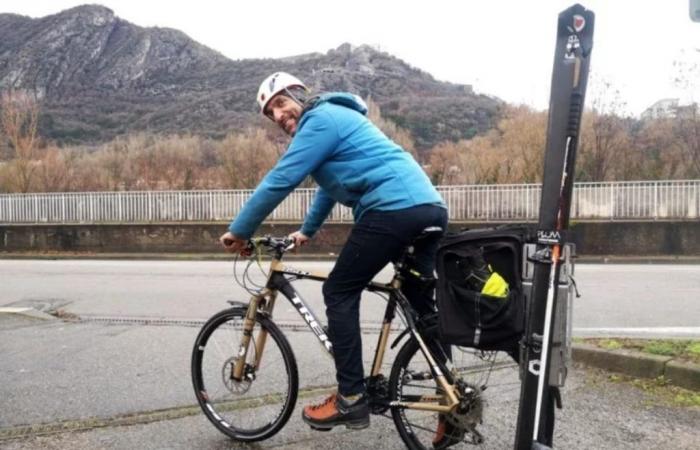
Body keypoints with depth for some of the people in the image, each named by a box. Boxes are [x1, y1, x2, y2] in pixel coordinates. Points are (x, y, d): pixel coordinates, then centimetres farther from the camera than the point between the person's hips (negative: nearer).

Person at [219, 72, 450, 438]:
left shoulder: (320, 119, -1)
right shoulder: (336, 117, 29)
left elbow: (280, 180, -7)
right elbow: (331, 183, 39)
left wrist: (239, 231, 1)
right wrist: (306, 231, 45)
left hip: (394, 210, -10)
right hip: (430, 207, 10)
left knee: (339, 293, 0)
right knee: (423, 302, 17)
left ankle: (351, 400, 3)